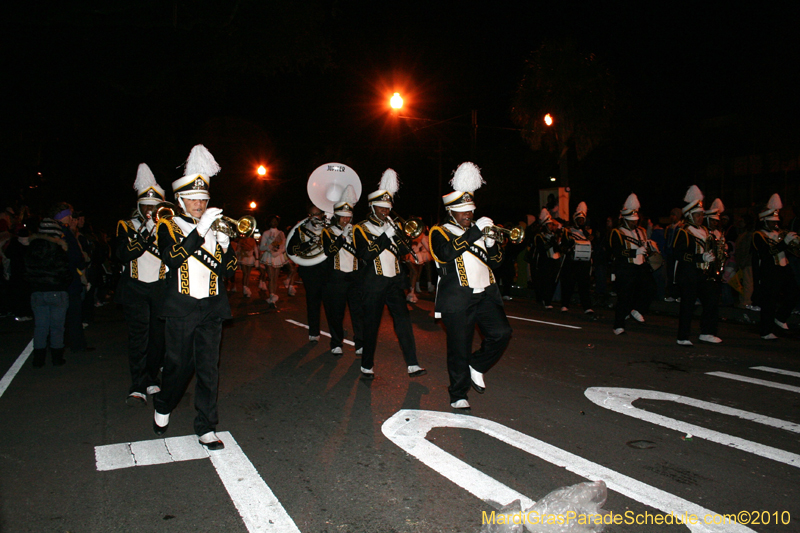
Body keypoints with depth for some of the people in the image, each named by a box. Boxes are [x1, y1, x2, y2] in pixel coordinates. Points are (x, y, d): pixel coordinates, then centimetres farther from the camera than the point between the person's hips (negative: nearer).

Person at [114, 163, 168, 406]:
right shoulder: (126, 226, 7)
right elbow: (122, 255, -10)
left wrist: (150, 243, -15)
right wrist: (144, 234, -18)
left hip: (162, 288, 1)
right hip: (135, 288, -1)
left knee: (159, 336, 6)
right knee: (138, 337, -6)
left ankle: (151, 378, 22)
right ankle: (138, 388, -3)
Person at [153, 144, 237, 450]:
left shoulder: (216, 226, 11)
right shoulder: (169, 227, 2)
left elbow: (229, 270, 6)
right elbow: (171, 259, -19)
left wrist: (224, 245, -12)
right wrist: (199, 232, -25)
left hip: (212, 309, 2)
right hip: (181, 309, -2)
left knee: (209, 368, 1)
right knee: (178, 365, 9)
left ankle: (206, 428, 10)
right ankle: (163, 409, 38)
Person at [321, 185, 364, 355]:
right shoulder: (328, 231, 4)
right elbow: (329, 251, -13)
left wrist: (350, 238, -12)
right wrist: (342, 236, -17)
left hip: (355, 276, 2)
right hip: (336, 276, -1)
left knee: (359, 311, -4)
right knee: (336, 312, 4)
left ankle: (361, 344, 2)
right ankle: (336, 343, 18)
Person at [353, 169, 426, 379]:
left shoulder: (391, 226, 15)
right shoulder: (361, 229, -1)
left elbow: (405, 250, 6)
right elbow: (366, 255, -17)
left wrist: (395, 234, -10)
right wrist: (385, 236, -20)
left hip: (394, 281, 4)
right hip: (374, 284, -4)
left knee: (403, 318, -5)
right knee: (371, 324, 3)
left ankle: (412, 364, -3)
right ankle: (367, 366, 18)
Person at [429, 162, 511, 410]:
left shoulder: (478, 230, 19)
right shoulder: (440, 232, 1)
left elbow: (496, 262, 15)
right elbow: (447, 252, -22)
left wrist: (491, 243, -6)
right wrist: (476, 231, -24)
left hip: (486, 294, 5)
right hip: (458, 300, -5)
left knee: (502, 333, -13)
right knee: (459, 350, 0)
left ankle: (477, 365, 13)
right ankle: (458, 395, 18)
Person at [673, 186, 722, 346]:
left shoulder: (705, 231, 18)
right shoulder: (683, 233, -8)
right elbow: (678, 254, -19)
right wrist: (701, 257, -23)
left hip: (704, 274, 8)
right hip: (688, 276, -8)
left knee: (712, 300, 3)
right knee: (688, 306, -4)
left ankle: (707, 333, 15)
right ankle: (683, 337, 4)